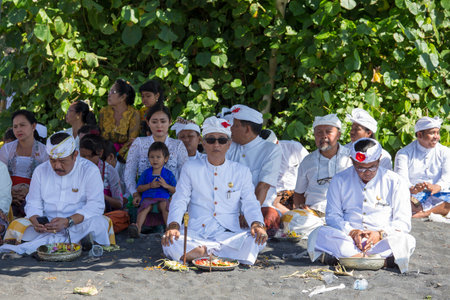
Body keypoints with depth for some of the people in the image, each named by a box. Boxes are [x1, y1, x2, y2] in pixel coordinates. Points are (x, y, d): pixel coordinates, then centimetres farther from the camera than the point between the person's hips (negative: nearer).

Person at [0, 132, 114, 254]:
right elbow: (33, 203, 8)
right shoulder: (41, 171, 10)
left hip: (79, 224, -3)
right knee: (17, 226, -26)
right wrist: (36, 222, -17)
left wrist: (67, 222, -26)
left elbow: (96, 205, -12)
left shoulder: (90, 171, -2)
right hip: (47, 225, 3)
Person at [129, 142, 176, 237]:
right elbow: (139, 189, 13)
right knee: (145, 206, -33)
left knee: (165, 206, -35)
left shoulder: (168, 174, 14)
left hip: (163, 198, -1)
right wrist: (150, 185, -3)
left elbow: (175, 190, 11)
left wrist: (166, 185, -8)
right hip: (148, 197, 1)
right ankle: (138, 226, -51)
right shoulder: (146, 173, 18)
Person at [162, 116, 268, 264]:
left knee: (257, 239, -30)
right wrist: (173, 225, -15)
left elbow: (250, 203, 4)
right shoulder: (190, 168, 11)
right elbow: (179, 201, 5)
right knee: (170, 243, -32)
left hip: (229, 234, 1)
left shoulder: (242, 171, 12)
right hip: (196, 234, -1)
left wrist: (257, 224, -19)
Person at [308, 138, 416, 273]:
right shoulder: (340, 180, 10)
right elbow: (332, 216, 6)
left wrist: (380, 234, -15)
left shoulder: (395, 182, 7)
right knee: (319, 234, -30)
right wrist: (352, 232, -13)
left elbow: (403, 222, 4)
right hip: (347, 238, 1)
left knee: (407, 241, -33)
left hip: (382, 240, -1)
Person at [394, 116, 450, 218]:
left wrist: (436, 187, -26)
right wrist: (412, 189, -32)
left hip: (438, 196, 2)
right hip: (413, 196, -2)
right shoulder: (404, 153, 5)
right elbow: (401, 178, -8)